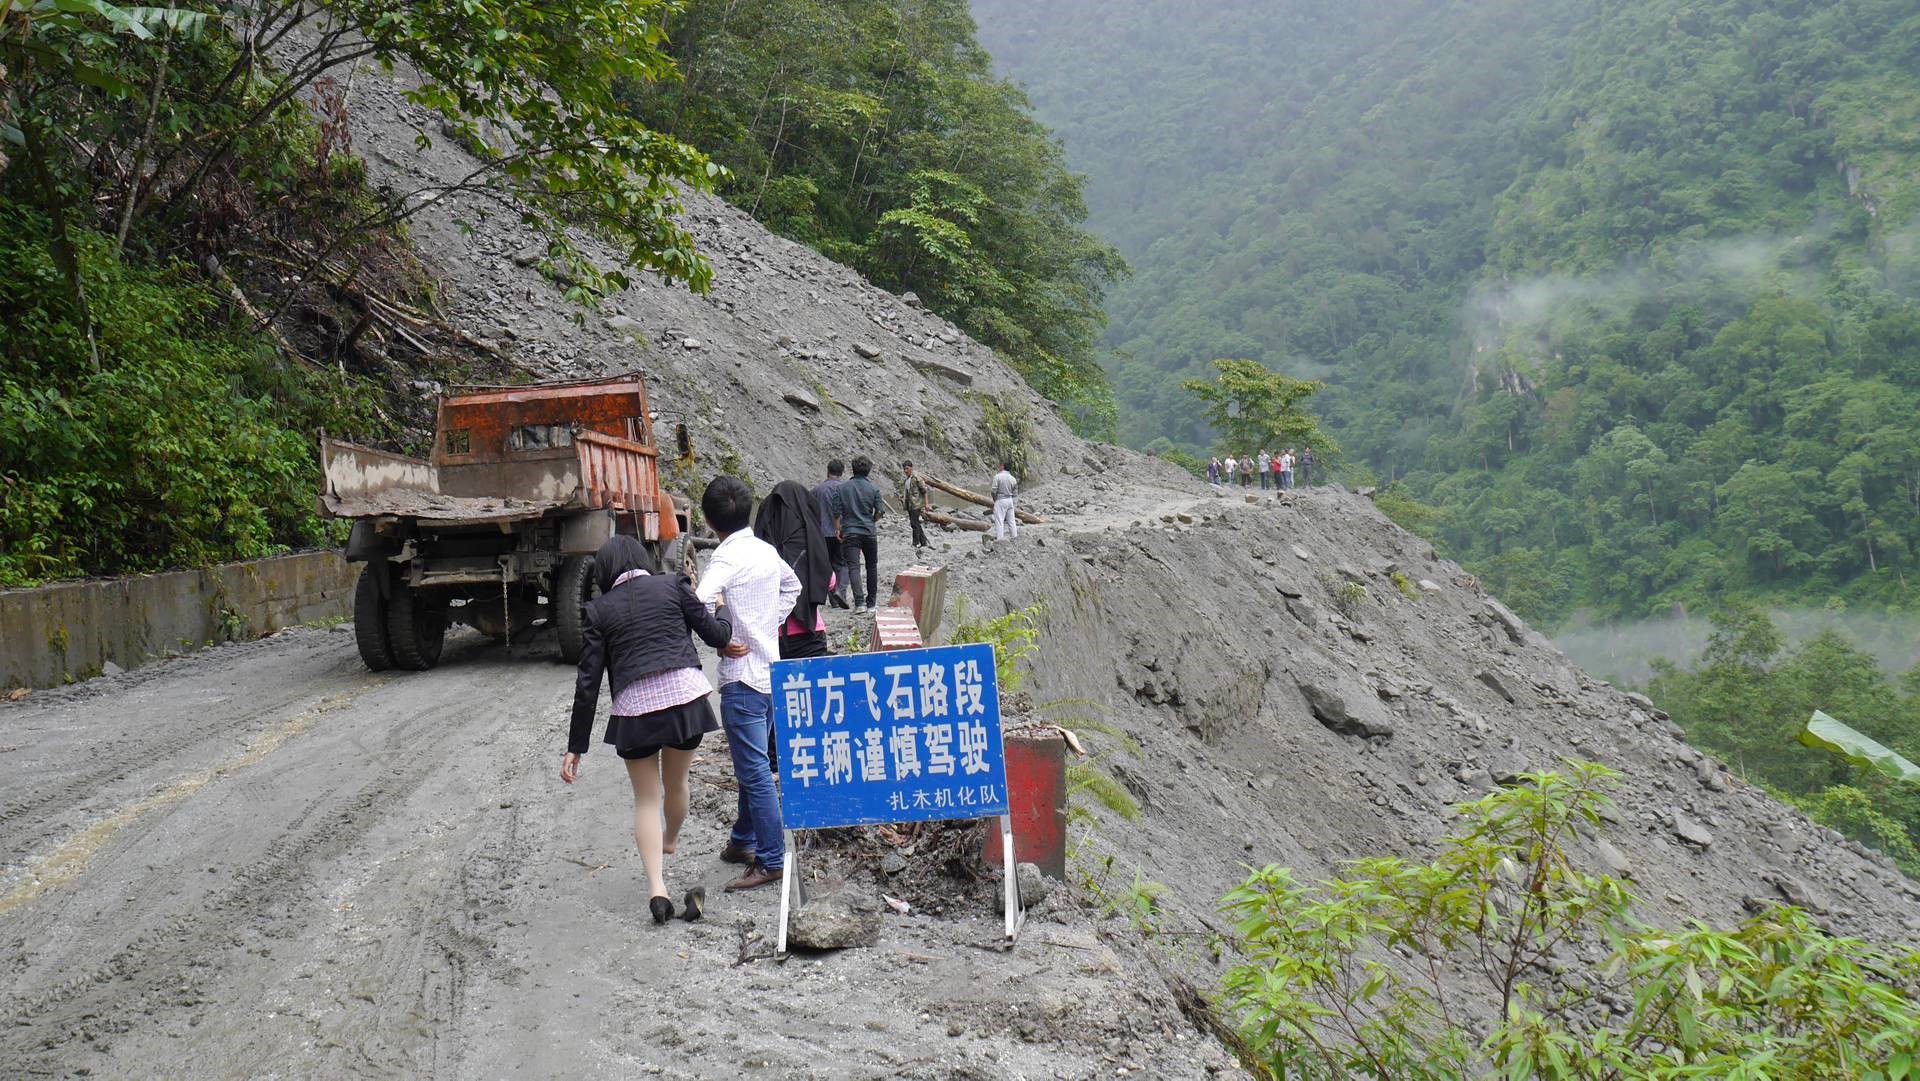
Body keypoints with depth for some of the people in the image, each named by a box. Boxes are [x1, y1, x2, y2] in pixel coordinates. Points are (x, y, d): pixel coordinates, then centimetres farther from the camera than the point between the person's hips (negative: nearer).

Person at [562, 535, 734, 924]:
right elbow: (716, 635, 8)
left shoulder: (599, 609, 7)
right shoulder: (672, 587, 7)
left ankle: (657, 888, 0)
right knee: (676, 782, 23)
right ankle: (670, 843, 51)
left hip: (634, 706, -1)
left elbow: (588, 681, 5)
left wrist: (576, 747, 8)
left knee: (646, 797, 11)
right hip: (685, 693, 1)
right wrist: (727, 623, 34)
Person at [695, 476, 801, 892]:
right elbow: (792, 587, 28)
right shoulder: (766, 551, 8)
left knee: (753, 771, -5)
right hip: (770, 668, 9)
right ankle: (743, 841, 32)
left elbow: (700, 604, -33)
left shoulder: (727, 557, -17)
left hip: (742, 676, -8)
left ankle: (771, 861, -2)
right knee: (752, 764, 20)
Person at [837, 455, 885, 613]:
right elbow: (880, 511, -6)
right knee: (872, 566, 16)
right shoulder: (873, 489, -2)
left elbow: (837, 511, -3)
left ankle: (859, 602, -21)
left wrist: (839, 529, 8)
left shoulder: (843, 488, -1)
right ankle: (871, 602, 20)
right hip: (869, 532, 1)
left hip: (850, 532, -1)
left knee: (853, 567, -6)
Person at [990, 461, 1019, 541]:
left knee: (999, 521, -4)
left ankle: (999, 538, -9)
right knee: (1011, 520, 13)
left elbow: (994, 490, -13)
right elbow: (1014, 492, 6)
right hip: (1010, 500, 5)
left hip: (1000, 500, -5)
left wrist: (995, 499, 3)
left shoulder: (997, 477, -12)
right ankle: (1014, 536, 17)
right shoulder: (1013, 479, 4)